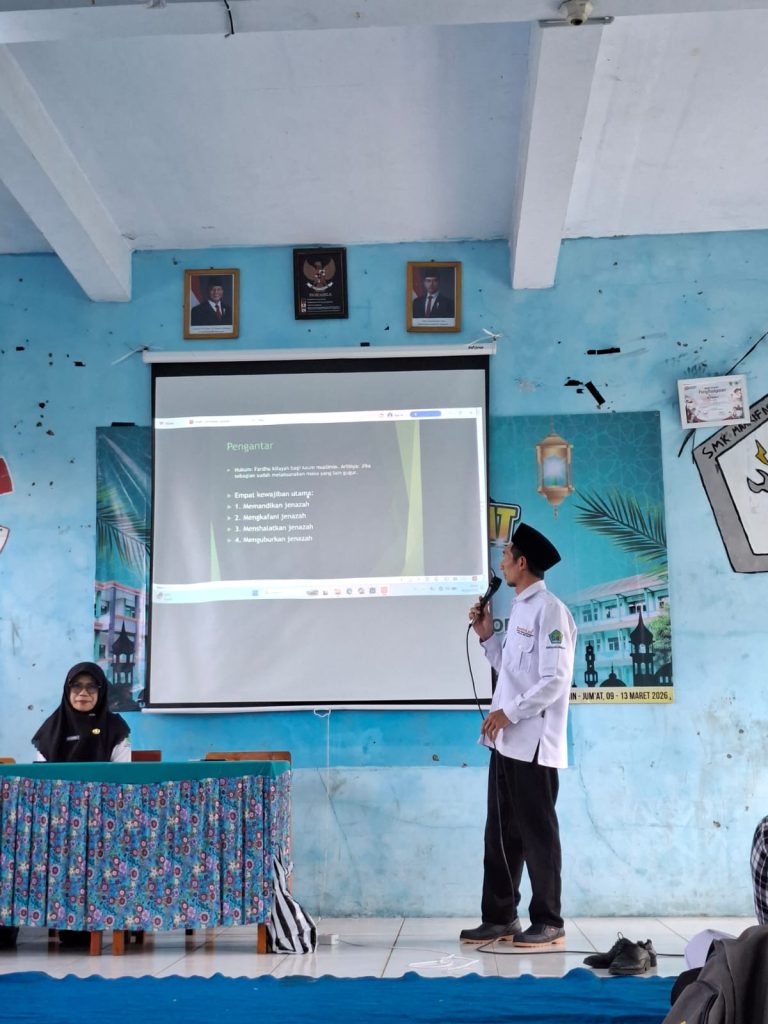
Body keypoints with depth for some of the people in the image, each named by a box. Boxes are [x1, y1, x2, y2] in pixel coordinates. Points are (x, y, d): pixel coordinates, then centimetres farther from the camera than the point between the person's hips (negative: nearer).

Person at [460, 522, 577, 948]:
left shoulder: (549, 609, -12)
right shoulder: (519, 609, 16)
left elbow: (555, 680, -18)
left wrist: (509, 713, -16)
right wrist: (487, 636, 10)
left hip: (533, 742, -9)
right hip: (507, 741, 9)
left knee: (537, 833, 0)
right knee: (500, 832, 11)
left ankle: (548, 923, 11)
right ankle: (499, 917, 20)